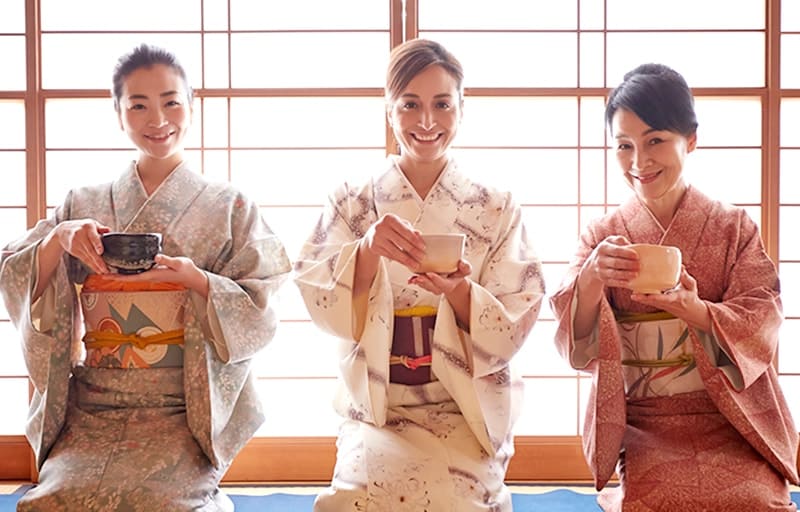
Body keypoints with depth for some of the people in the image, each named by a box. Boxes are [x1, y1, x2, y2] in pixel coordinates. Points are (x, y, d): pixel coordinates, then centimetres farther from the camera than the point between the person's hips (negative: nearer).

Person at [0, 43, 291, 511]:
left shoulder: (230, 207, 6)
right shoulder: (84, 205, 12)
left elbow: (261, 314, -1)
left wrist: (197, 280, -17)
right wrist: (58, 238, -14)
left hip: (188, 410, -2)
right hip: (90, 411, 3)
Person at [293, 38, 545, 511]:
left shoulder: (497, 210, 3)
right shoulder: (352, 203, 4)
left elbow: (512, 331, -3)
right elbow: (323, 306, -9)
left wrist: (458, 291, -23)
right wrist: (368, 248, -29)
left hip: (467, 418, -1)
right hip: (376, 415, 1)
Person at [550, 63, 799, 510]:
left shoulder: (735, 228, 5)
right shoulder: (603, 236, 7)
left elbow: (762, 329, -4)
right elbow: (578, 345, -5)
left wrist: (692, 308, -24)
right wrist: (591, 277, -26)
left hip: (732, 428, 1)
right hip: (643, 434, 0)